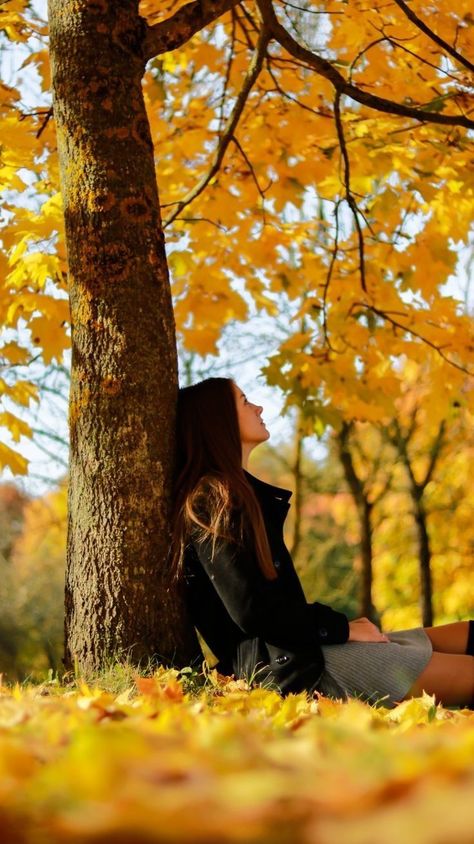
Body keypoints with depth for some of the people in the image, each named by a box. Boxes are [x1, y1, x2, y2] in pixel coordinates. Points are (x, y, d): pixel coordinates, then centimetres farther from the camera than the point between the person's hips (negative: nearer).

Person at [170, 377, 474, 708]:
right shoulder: (212, 497, -10)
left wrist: (342, 625, 7)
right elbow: (250, 609, -18)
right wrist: (341, 628, -9)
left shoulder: (244, 493, 21)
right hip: (288, 665, -10)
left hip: (299, 645, 10)